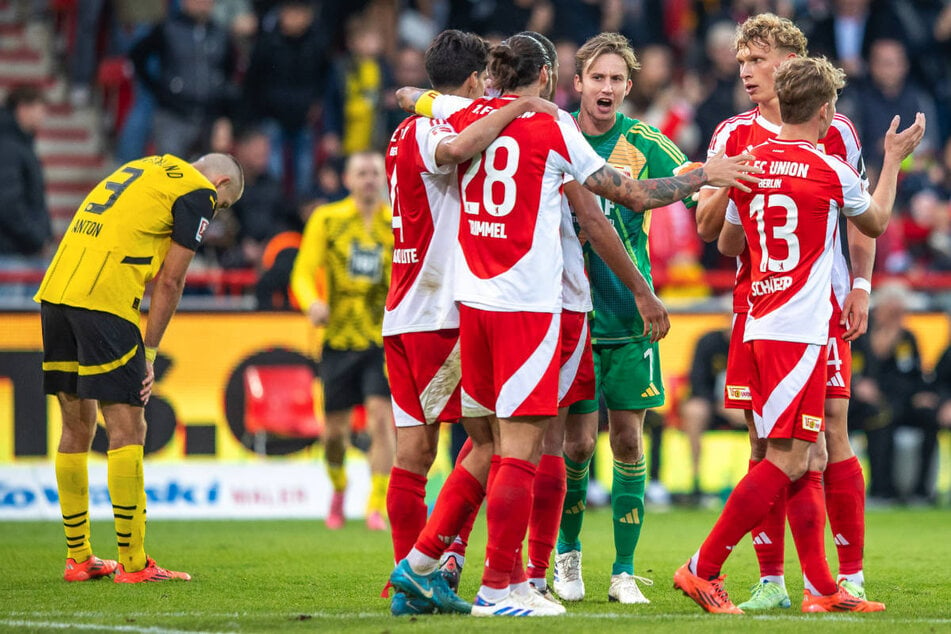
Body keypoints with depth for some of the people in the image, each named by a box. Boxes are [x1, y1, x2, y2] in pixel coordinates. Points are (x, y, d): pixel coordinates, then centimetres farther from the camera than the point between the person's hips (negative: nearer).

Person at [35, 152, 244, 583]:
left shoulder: (145, 170, 27)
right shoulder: (198, 192, 3)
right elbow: (169, 281, -2)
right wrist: (149, 354, 3)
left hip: (54, 290, 8)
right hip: (102, 300, -8)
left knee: (77, 428, 14)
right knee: (127, 429, -3)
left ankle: (78, 558, 19)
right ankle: (133, 564, -3)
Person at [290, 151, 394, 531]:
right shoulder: (326, 219, 4)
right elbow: (304, 272, -2)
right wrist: (313, 302, -23)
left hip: (383, 339, -1)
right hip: (338, 338, 1)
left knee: (381, 419, -16)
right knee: (334, 429, 6)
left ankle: (377, 508, -14)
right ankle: (338, 489, 35)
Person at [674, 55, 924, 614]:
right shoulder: (830, 170, -8)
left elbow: (727, 243, 20)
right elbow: (876, 223, 12)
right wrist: (894, 159, 24)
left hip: (761, 326, 8)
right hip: (801, 332, -8)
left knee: (805, 462, 10)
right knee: (786, 461, -7)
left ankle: (822, 587, 10)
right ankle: (703, 570, -9)